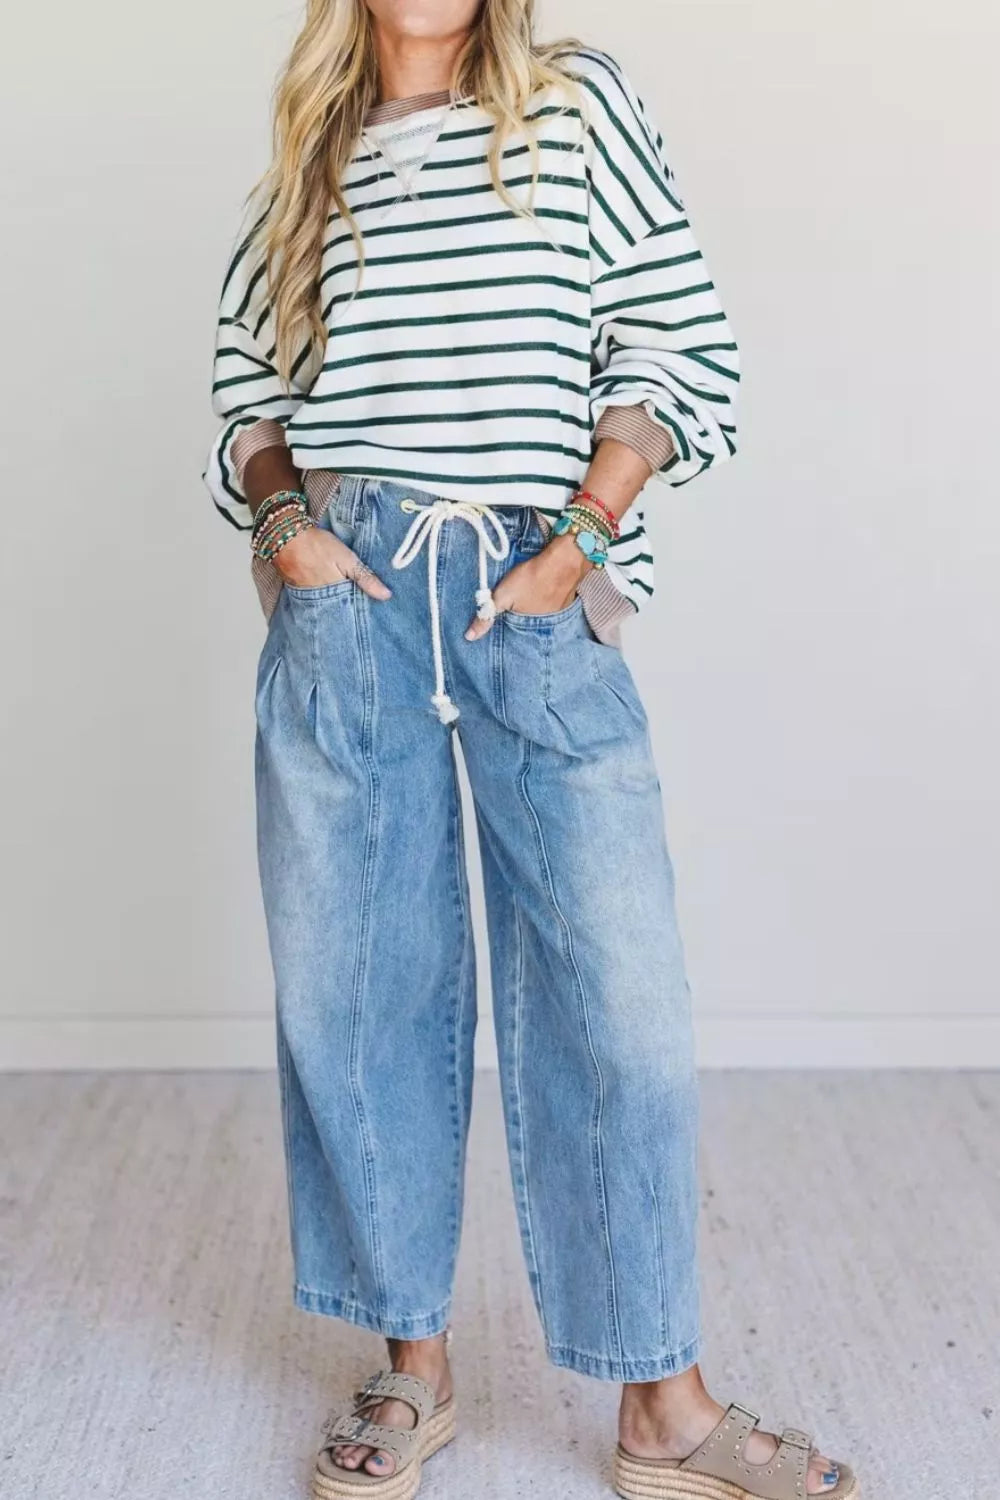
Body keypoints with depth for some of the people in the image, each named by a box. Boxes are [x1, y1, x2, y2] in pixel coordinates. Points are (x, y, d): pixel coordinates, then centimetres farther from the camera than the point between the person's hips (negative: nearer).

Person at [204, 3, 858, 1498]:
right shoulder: (310, 164, 17)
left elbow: (677, 342, 3)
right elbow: (250, 389, 19)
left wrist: (587, 529, -8)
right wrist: (281, 519, -1)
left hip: (540, 603, -2)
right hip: (346, 592, 2)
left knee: (621, 997, -5)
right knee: (357, 988, 4)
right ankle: (414, 1367, 19)